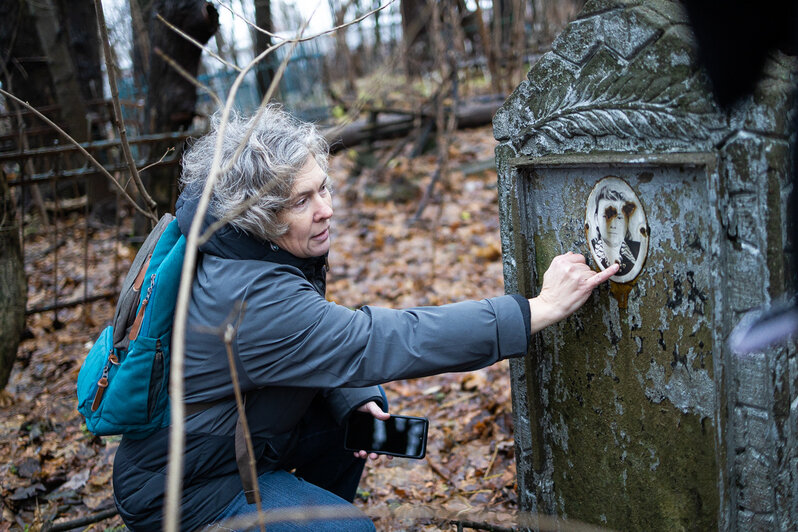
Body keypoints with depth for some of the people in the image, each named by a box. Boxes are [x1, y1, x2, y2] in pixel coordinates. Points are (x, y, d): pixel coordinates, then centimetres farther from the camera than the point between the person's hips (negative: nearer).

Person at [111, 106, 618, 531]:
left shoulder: (273, 249, -5)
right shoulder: (250, 297, -35)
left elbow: (313, 349, 7)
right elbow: (386, 342, -38)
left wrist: (352, 400, -12)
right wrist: (542, 308, -38)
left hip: (241, 430, 9)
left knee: (367, 399, 9)